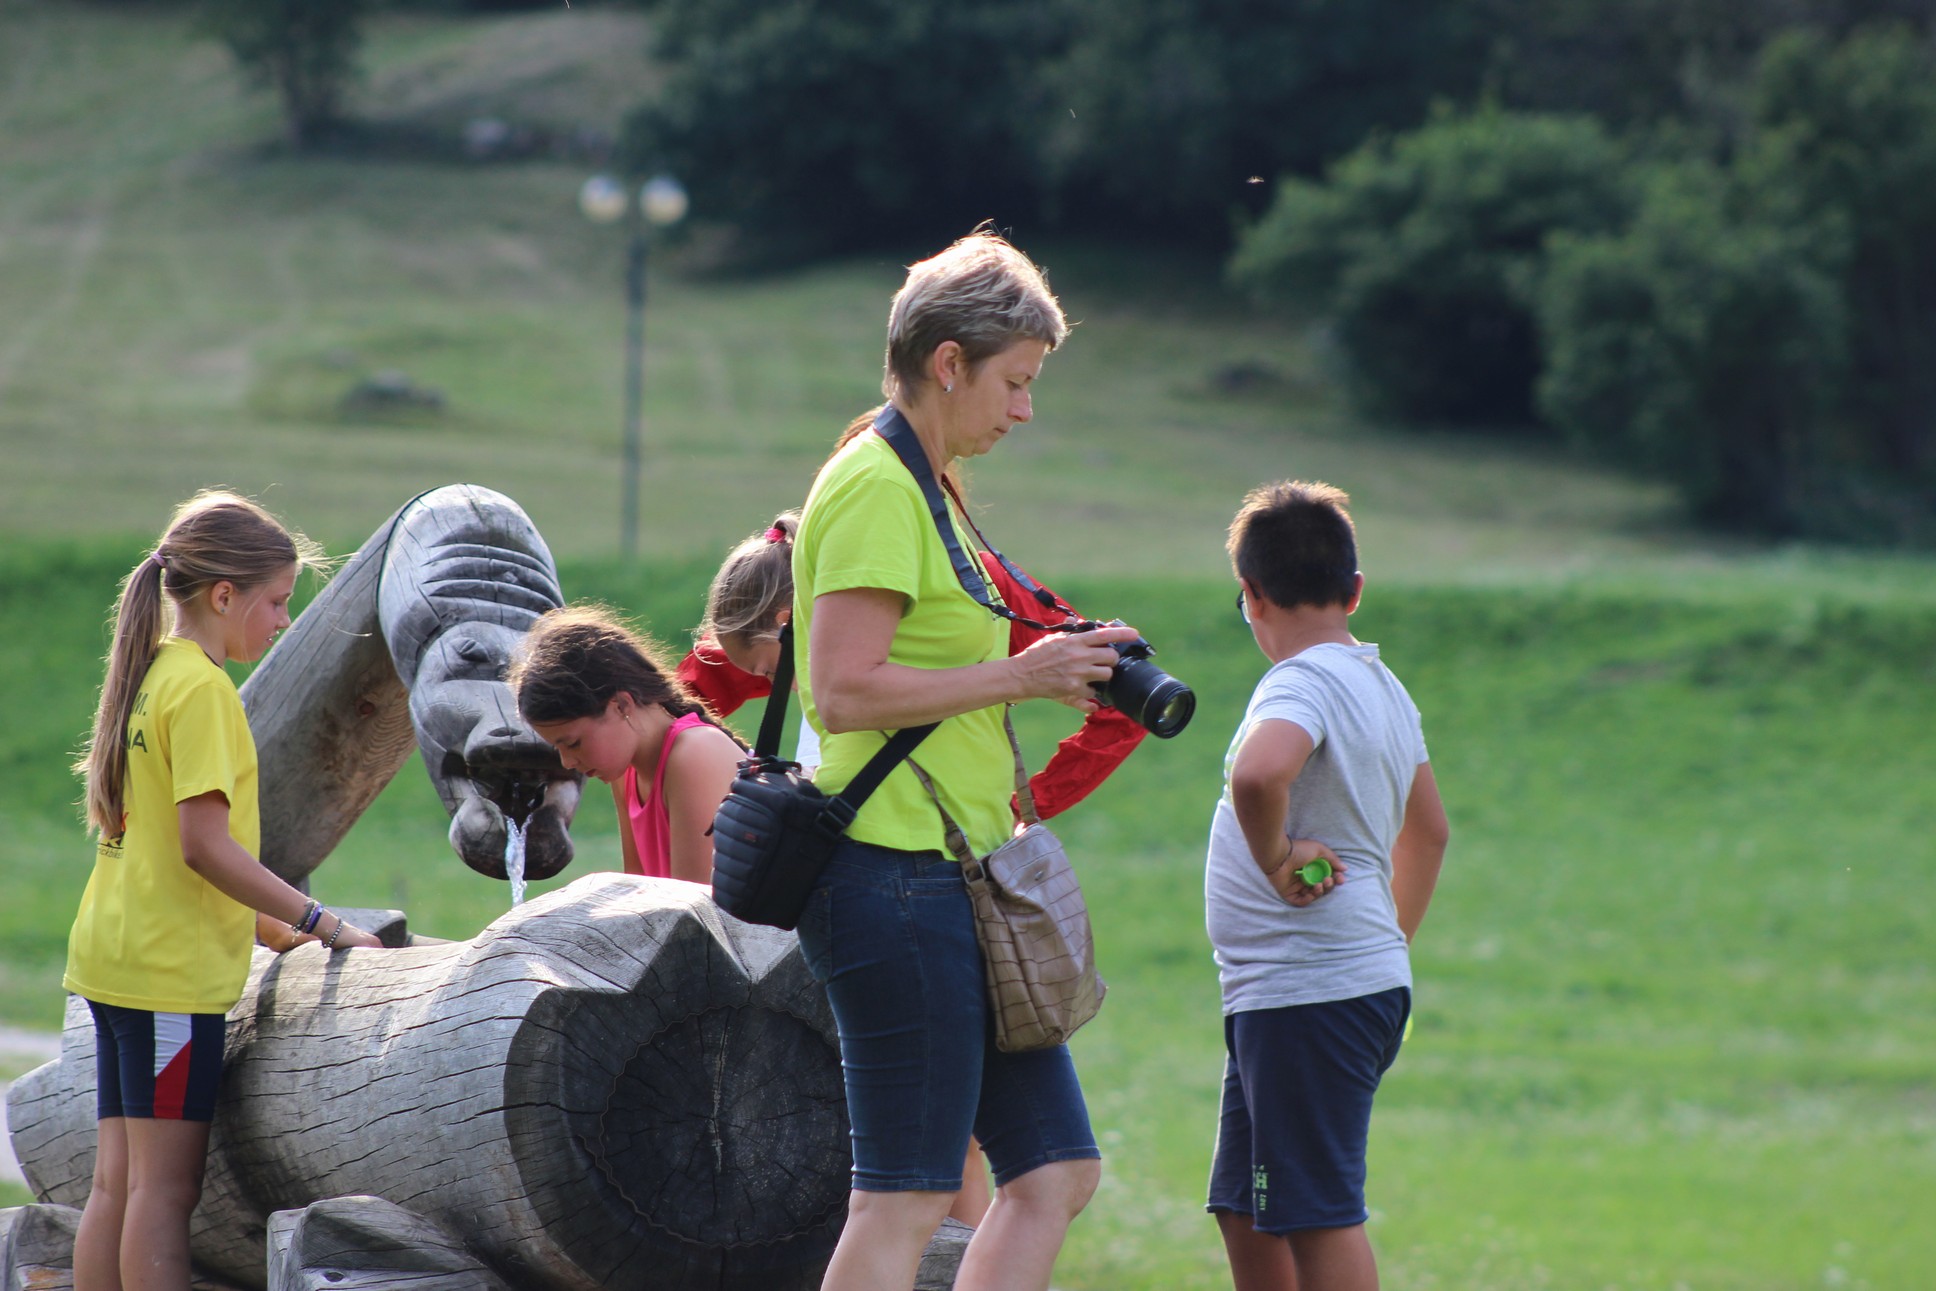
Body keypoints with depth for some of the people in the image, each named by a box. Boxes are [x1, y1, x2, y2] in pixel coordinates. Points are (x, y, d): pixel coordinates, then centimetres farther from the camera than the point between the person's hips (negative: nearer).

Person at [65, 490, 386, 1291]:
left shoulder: (148, 677, 15)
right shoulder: (201, 689, -13)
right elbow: (204, 846, -19)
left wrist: (269, 928, 18)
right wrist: (322, 925, -16)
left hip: (114, 954, 9)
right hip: (170, 969, -9)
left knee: (118, 1180, 8)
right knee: (167, 1182, -8)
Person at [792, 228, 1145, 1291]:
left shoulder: (919, 487, 20)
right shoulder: (877, 488, -12)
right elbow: (845, 690, -20)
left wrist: (1052, 674, 14)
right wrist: (1017, 676, -15)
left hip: (957, 875, 11)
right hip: (895, 876, -11)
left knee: (1055, 1172, 8)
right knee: (906, 1198, -9)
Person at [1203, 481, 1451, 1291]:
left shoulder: (1301, 686, -15)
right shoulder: (1383, 688, 16)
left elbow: (1258, 772, -38)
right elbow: (1426, 830, 30)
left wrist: (1275, 859, -22)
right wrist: (1391, 936, 32)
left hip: (1309, 994, -10)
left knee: (1320, 1213, -7)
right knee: (1246, 1212, 16)